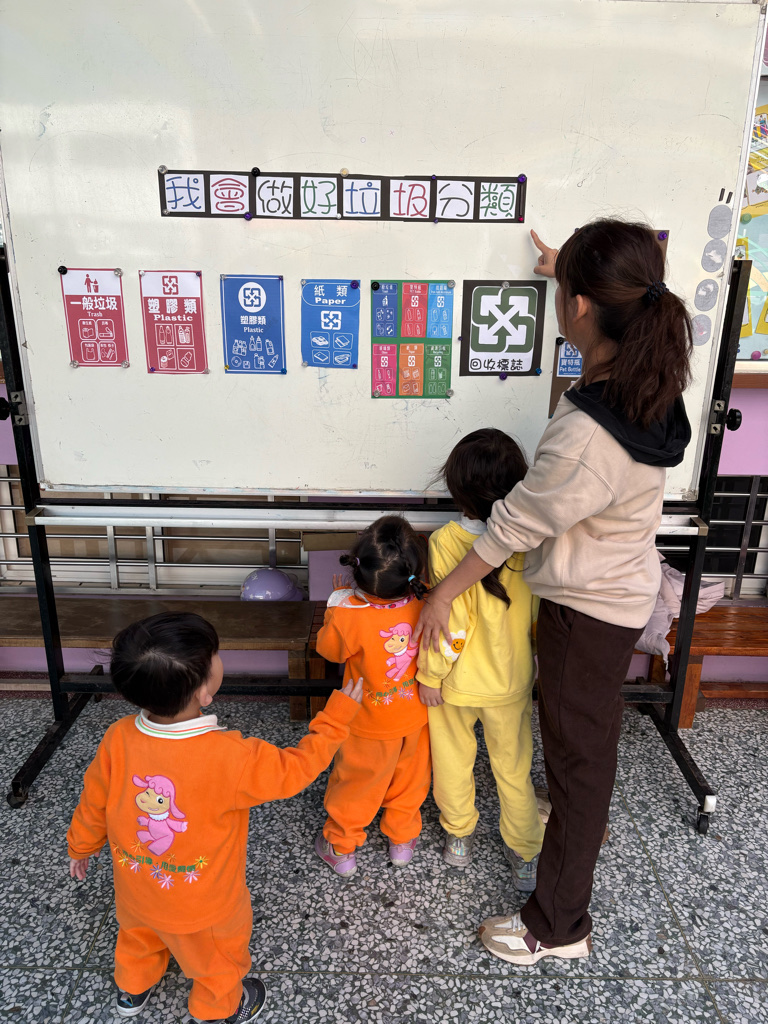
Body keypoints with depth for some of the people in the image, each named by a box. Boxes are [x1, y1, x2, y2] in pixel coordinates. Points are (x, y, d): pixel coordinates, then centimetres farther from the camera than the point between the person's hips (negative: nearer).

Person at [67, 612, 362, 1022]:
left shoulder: (118, 739, -24)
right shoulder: (229, 757, -39)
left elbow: (93, 804, -7)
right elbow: (293, 770, -23)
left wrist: (80, 846, 14)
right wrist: (337, 717, -14)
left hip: (136, 887, 4)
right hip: (203, 904, -4)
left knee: (140, 936, 36)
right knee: (218, 956, 28)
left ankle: (132, 990, 63)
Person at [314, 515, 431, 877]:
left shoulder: (349, 616, -35)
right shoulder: (427, 605, -26)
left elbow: (329, 648, -12)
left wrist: (337, 602, -3)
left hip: (369, 726, -2)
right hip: (416, 717, 3)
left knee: (354, 783, 22)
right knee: (409, 779, 27)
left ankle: (341, 847, 43)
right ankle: (402, 839, 49)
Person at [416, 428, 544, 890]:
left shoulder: (447, 544, -26)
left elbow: (448, 623, -23)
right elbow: (542, 611, -5)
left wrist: (430, 675, -8)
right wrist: (539, 655, 13)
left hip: (456, 681, -2)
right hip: (512, 679, 3)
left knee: (454, 759, 22)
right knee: (514, 765, 20)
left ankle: (459, 836, 42)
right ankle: (526, 856, 35)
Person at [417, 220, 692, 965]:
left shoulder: (586, 439, -37)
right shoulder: (645, 376, -10)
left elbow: (514, 525, -23)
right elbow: (623, 311, 16)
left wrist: (445, 592, -7)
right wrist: (568, 270, 31)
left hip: (590, 608, -8)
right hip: (619, 588, 9)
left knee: (577, 750, 9)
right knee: (586, 735, 31)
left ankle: (559, 925, 32)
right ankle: (583, 819, 60)